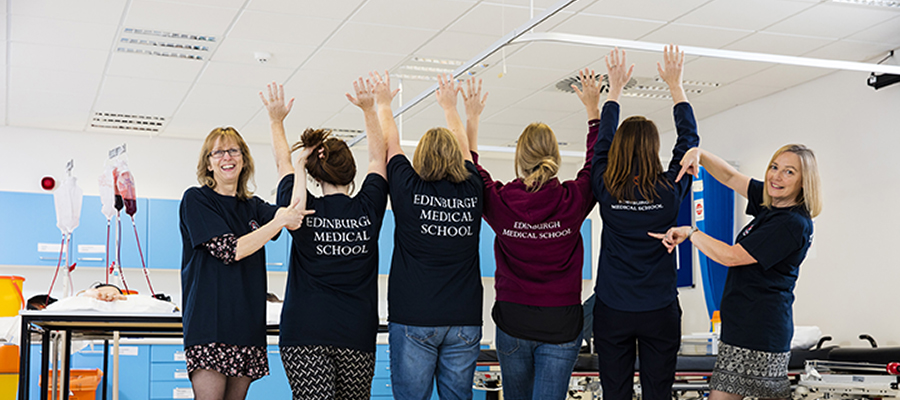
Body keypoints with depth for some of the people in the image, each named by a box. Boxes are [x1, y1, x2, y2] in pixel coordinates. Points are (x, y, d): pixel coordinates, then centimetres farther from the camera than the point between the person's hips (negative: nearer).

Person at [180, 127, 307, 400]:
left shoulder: (252, 207, 16)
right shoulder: (196, 199, 1)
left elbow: (294, 216, -3)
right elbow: (230, 250, -11)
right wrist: (279, 222, -11)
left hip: (248, 323, 5)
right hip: (209, 323, -5)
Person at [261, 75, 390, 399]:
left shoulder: (302, 209, -1)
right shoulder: (368, 209, 1)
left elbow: (284, 165, 17)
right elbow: (378, 157, 16)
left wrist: (277, 121, 28)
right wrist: (369, 109, 22)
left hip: (305, 336, -1)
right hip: (357, 335, 1)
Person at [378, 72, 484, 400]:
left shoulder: (408, 190, -5)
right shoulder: (472, 191, 3)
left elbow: (390, 144, 12)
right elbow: (462, 147, 21)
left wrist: (383, 104, 28)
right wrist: (449, 106, 37)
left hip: (413, 320, -2)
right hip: (464, 321, 2)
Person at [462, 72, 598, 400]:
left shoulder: (499, 201, -9)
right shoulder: (573, 200, -9)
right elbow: (596, 163, 11)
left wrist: (472, 118, 23)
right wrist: (593, 109, 22)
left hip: (513, 321, 1)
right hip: (562, 323, -1)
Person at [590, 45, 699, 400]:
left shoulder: (606, 189, -7)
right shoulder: (670, 190, -7)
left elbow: (602, 143, 10)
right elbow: (689, 141, 7)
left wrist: (615, 89, 20)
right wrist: (675, 85, 16)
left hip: (612, 313, 1)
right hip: (660, 313, 0)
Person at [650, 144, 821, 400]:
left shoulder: (793, 224, -18)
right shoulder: (771, 202, 9)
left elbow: (731, 256, -17)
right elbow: (730, 177, 18)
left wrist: (690, 233, -6)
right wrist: (699, 154, 1)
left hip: (757, 329, -9)